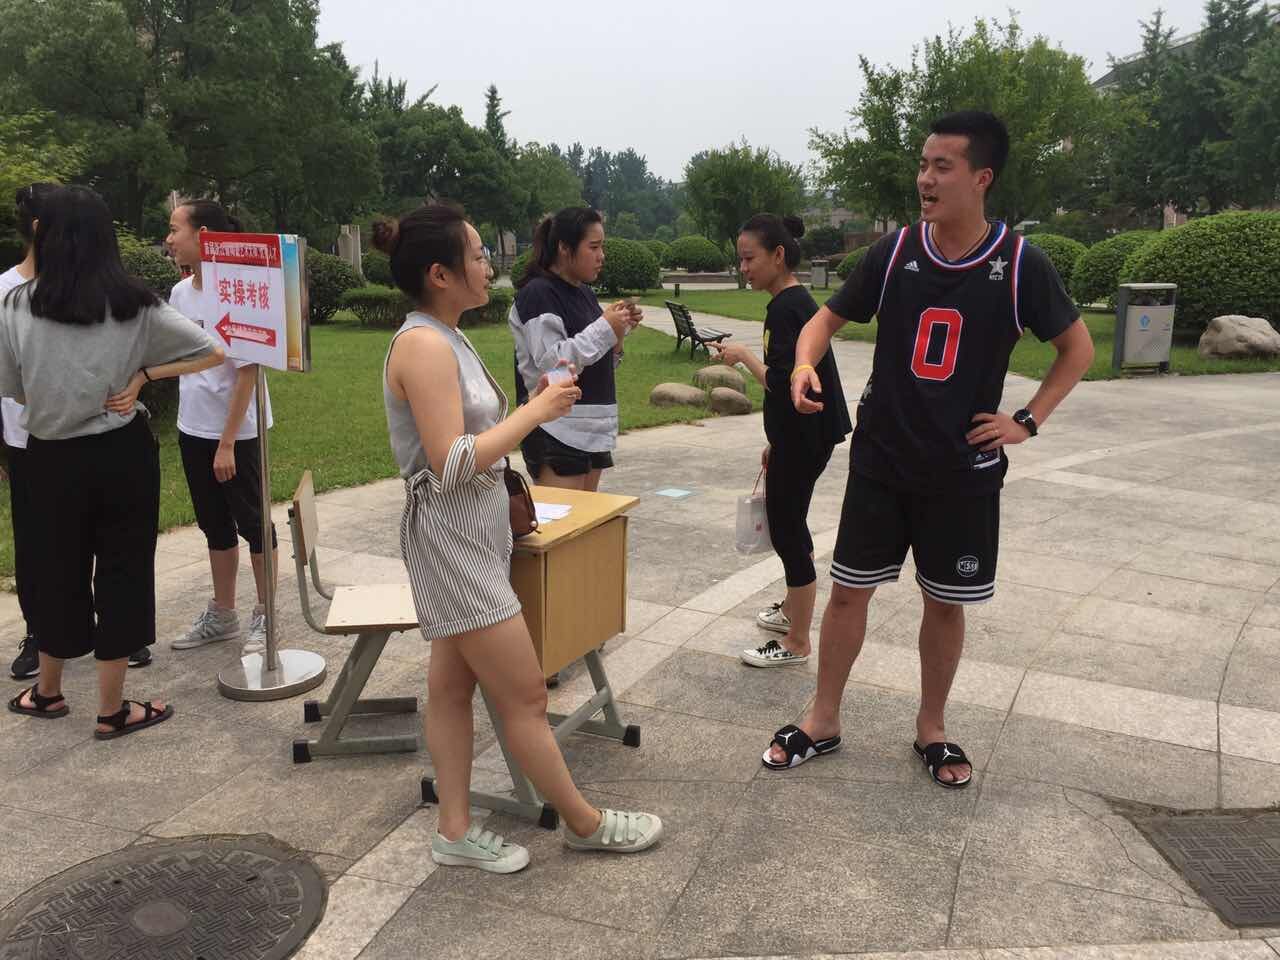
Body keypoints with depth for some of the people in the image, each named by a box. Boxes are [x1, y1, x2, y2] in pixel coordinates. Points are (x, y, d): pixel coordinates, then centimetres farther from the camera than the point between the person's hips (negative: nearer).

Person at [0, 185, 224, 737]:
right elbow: (212, 352, -5)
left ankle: (47, 692, 36)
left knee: (57, 572, 18)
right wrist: (142, 375, -4)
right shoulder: (133, 306, -7)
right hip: (121, 454, -1)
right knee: (122, 572, 8)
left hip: (52, 458, 2)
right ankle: (111, 710, 16)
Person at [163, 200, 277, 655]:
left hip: (236, 432, -7)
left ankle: (264, 617, 18)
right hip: (193, 430, 7)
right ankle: (222, 616, 29)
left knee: (251, 523, 4)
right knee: (215, 525, 16)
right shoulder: (180, 293, 5)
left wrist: (227, 443, -18)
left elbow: (247, 373, -18)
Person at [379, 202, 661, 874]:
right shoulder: (423, 346, -20)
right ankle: (585, 824, 17)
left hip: (473, 537, 10)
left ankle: (455, 832, 25)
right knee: (524, 696, 2)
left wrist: (535, 407, 5)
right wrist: (534, 412, -18)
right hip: (453, 543, -10)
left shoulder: (446, 340, 11)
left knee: (453, 687, 14)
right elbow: (450, 464, -25)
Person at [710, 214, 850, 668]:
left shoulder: (787, 308, -19)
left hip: (804, 439, -10)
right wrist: (776, 442, 21)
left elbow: (782, 385, -27)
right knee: (787, 521, 22)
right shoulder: (795, 302, 11)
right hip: (798, 436, 10)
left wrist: (743, 355, -13)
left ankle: (797, 643, 9)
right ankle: (793, 609, 40)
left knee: (787, 528, -2)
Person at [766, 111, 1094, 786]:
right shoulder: (894, 251, -5)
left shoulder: (1020, 264, -8)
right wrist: (805, 363, -15)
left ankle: (931, 727, 31)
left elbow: (1078, 347, 5)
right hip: (881, 459, 1)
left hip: (964, 470, -1)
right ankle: (823, 721, 24)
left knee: (946, 602, 11)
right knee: (848, 591, 6)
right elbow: (830, 317, 6)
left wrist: (1028, 420, -3)